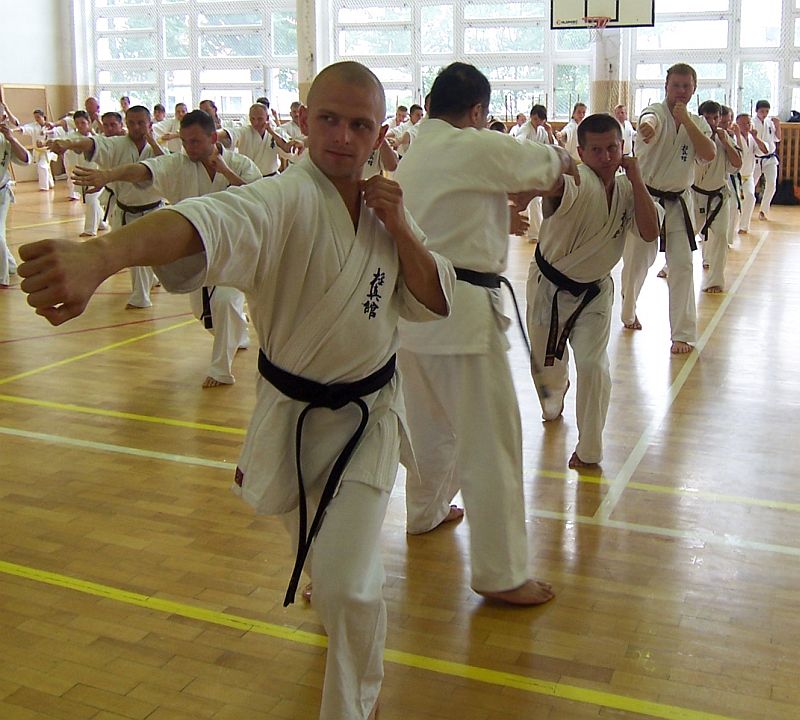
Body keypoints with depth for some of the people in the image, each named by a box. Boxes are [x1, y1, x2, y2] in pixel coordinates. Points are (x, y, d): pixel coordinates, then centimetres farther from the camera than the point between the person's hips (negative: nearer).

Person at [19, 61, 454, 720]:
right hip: (290, 412, -1)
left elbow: (433, 303, -2)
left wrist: (401, 231, -20)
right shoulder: (284, 202, -24)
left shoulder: (384, 205, -6)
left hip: (368, 414, 2)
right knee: (302, 520, 27)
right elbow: (209, 223, -47)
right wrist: (100, 256, -66)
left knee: (348, 584, -6)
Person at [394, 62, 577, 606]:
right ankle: (501, 573, 4)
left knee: (432, 422, 27)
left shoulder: (413, 155, 13)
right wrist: (564, 158, 25)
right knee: (490, 441, -3)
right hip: (462, 310, -9)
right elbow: (549, 164, 4)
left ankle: (426, 511, 46)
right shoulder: (479, 147, -11)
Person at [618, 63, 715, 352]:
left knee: (682, 266, -4)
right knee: (636, 263, 7)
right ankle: (628, 312, 36)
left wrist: (686, 121, -17)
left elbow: (709, 154, -13)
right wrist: (647, 128, -61)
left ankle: (683, 334, 2)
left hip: (677, 203, 3)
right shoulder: (655, 112, -9)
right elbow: (649, 121, -36)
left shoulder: (697, 123, 5)